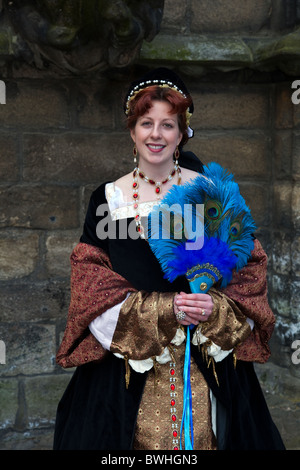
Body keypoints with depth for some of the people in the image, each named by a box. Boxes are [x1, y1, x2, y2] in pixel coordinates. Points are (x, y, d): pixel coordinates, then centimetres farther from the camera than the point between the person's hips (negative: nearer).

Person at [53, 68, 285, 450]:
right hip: (128, 360, 0)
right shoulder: (109, 199, 1)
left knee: (199, 435, 5)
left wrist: (215, 309, -16)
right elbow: (91, 286, -4)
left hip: (208, 356, 1)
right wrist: (164, 309, -15)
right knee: (140, 436, 5)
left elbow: (247, 265, 2)